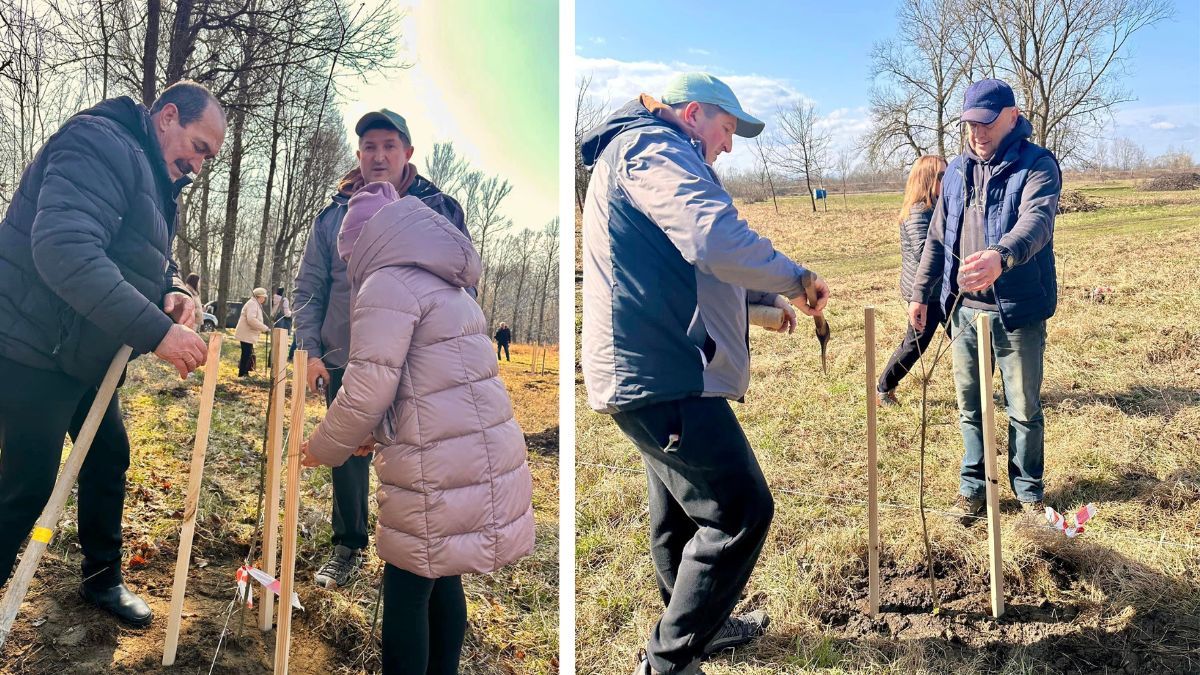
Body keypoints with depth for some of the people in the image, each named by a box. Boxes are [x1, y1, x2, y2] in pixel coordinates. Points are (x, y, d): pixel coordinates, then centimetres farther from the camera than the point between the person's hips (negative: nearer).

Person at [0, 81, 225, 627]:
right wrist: (156, 330, -38)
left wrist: (172, 293, -8)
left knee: (109, 459, 15)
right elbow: (64, 248, -35)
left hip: (88, 353, 10)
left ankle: (102, 578, 32)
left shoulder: (157, 181, 11)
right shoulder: (102, 145, -21)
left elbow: (145, 262, 16)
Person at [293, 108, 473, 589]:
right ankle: (347, 548, 30)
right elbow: (308, 288, 9)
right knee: (347, 459, 11)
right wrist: (310, 350, 0)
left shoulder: (440, 209, 1)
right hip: (346, 362, 2)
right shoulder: (335, 215, 6)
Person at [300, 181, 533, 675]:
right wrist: (376, 435, 23)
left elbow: (367, 389, -14)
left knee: (406, 592, 5)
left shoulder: (387, 283, -9)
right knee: (441, 579, 21)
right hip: (483, 455, 9)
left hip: (441, 468, -9)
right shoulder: (439, 282, 20)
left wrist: (324, 449, 2)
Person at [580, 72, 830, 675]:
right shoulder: (651, 146, -10)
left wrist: (761, 298, 22)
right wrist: (797, 278, -12)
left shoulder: (637, 154, 25)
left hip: (652, 372, 11)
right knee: (741, 512, -5)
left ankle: (700, 627, 41)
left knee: (682, 514, 23)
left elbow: (685, 274, 32)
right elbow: (718, 240, -28)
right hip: (663, 376, -11)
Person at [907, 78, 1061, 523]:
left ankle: (1029, 491, 27)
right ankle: (974, 487, 27)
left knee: (1024, 410, 9)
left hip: (1017, 311, -4)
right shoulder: (957, 170, 9)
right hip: (964, 309, 5)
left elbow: (1036, 220, -28)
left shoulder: (1037, 165, -9)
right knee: (969, 407, 12)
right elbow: (937, 238, 15)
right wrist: (921, 293, 11)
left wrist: (1001, 256, -48)